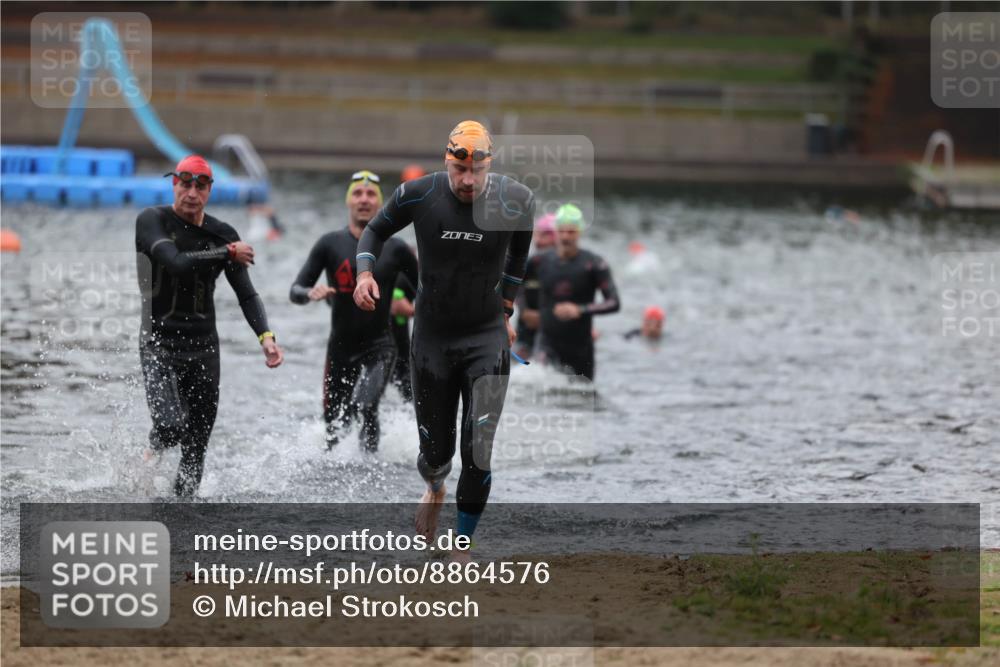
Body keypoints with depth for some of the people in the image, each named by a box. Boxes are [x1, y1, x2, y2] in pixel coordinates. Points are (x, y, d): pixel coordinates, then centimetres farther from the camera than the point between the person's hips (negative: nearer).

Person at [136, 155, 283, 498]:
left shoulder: (223, 234, 5)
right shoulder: (152, 221, -6)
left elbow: (246, 293, 1)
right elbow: (176, 262, -23)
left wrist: (265, 336, -15)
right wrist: (228, 254, -12)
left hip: (204, 347, 4)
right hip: (160, 344, -4)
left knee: (196, 447, 4)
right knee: (171, 425, -24)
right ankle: (149, 457, 8)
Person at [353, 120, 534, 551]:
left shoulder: (515, 201, -10)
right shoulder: (418, 196, -12)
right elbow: (376, 230, 8)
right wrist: (364, 273, -10)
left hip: (487, 337, -1)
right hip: (432, 337, 1)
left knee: (478, 454, -15)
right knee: (435, 453, 8)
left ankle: (461, 551, 1)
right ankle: (435, 491, 46)